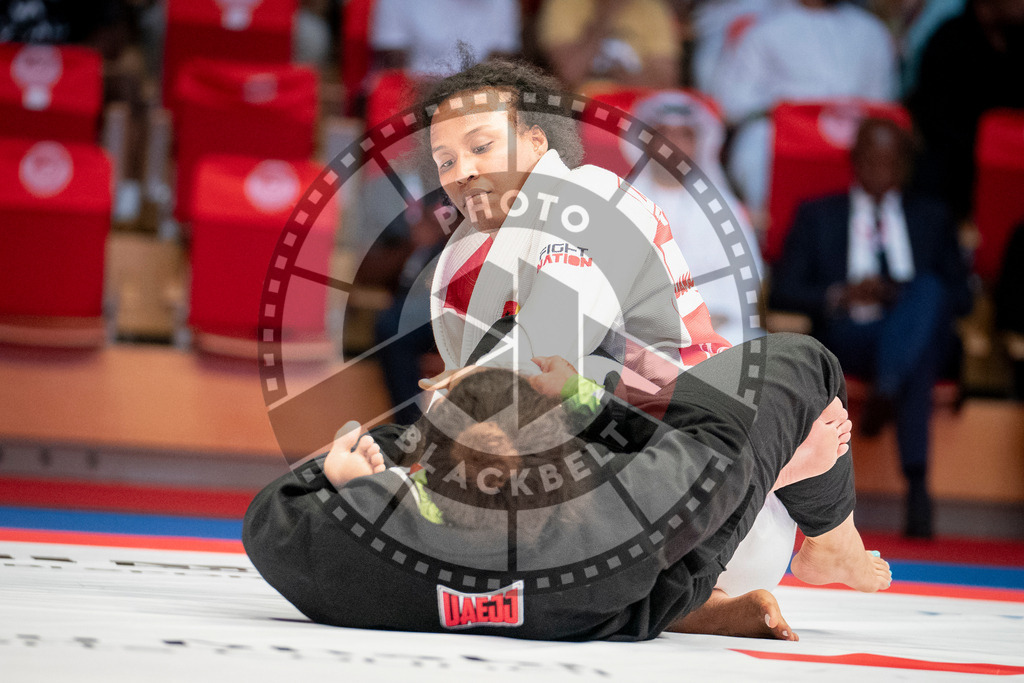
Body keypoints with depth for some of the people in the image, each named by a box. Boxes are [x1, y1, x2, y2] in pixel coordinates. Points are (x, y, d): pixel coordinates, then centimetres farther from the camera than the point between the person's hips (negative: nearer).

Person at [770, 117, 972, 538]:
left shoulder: (932, 219, 25)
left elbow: (961, 297, 11)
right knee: (917, 376, -39)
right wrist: (840, 295, -12)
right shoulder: (818, 216, 21)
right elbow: (784, 291, 9)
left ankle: (886, 391, -48)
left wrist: (895, 293, -8)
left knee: (930, 289, -36)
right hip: (846, 340, -2)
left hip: (914, 340, 2)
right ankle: (916, 488, -50)